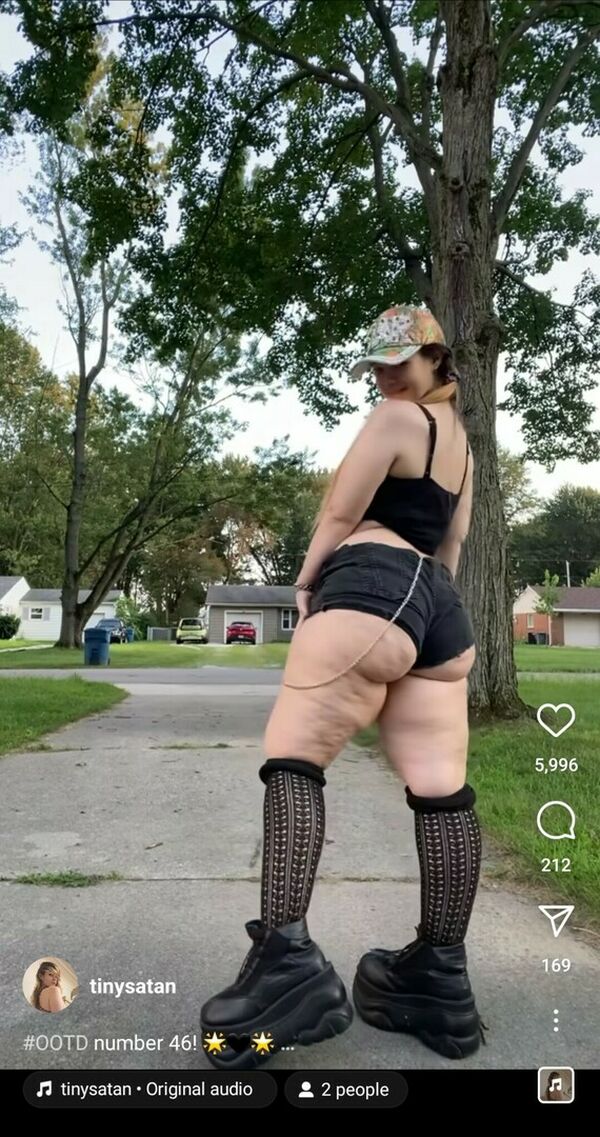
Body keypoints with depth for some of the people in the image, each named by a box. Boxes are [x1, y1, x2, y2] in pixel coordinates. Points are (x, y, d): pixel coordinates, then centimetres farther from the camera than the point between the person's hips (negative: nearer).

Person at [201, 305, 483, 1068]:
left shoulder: (396, 417, 2)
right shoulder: (460, 439, 29)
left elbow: (339, 512, -2)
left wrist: (306, 585, 10)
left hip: (371, 589, -9)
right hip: (439, 607, 9)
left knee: (291, 757, -11)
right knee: (441, 786, 2)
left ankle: (285, 956, -21)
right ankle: (441, 978, 7)